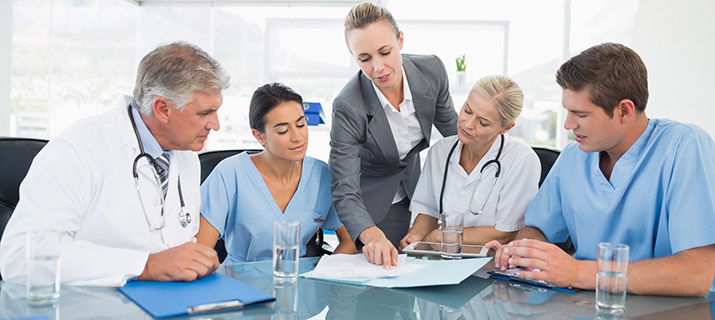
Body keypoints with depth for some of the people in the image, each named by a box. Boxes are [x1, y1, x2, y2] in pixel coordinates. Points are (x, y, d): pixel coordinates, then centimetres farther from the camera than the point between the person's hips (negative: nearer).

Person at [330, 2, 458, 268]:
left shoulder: (431, 70, -19)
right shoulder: (348, 106, -32)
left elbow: (450, 126, 0)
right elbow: (345, 191, -33)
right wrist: (372, 235, -52)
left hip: (414, 188, 4)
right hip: (368, 203, -4)